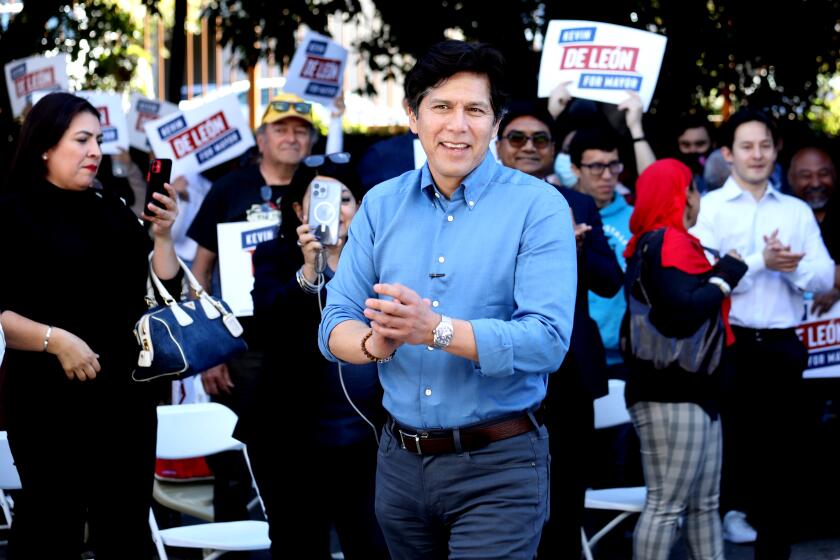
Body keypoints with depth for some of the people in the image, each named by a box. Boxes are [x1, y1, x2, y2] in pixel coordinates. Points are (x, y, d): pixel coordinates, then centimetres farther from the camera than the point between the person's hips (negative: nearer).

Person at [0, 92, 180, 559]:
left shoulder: (113, 213, 12)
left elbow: (165, 297, 10)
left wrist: (162, 235, -4)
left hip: (127, 394, 6)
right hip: (51, 397, -6)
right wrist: (55, 339, -25)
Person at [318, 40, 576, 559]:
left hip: (498, 465, -5)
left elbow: (548, 340, -19)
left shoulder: (538, 206, -8)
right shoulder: (381, 205, 6)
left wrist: (436, 330, -31)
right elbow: (336, 326, 1)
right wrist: (374, 343, -22)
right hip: (400, 460, 5)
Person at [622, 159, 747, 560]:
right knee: (666, 505, -8)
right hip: (672, 393, -11)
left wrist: (719, 276, 9)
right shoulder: (667, 244, -14)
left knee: (704, 504, 14)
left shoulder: (651, 243, 18)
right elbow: (685, 310, -25)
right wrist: (725, 276, -12)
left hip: (691, 388, 11)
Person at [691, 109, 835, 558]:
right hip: (730, 342, -3)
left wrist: (792, 265, -15)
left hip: (783, 345, 4)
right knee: (725, 447, 4)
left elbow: (825, 278, 3)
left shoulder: (798, 211, 11)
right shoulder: (708, 208, -1)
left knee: (780, 453, 9)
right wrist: (761, 261, -20)